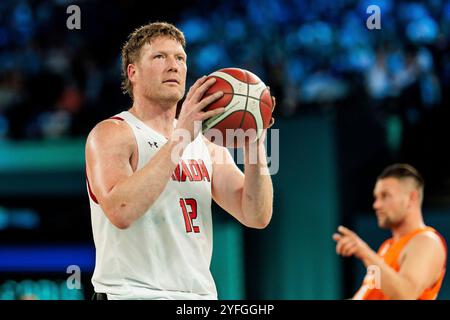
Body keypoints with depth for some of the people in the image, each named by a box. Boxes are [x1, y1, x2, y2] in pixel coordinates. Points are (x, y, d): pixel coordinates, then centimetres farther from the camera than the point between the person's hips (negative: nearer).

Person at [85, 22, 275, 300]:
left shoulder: (207, 147, 14)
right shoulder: (111, 134, -3)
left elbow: (257, 217, 4)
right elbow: (120, 212, -21)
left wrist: (254, 145, -9)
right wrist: (180, 138, -23)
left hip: (200, 293, 5)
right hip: (134, 293, -5)